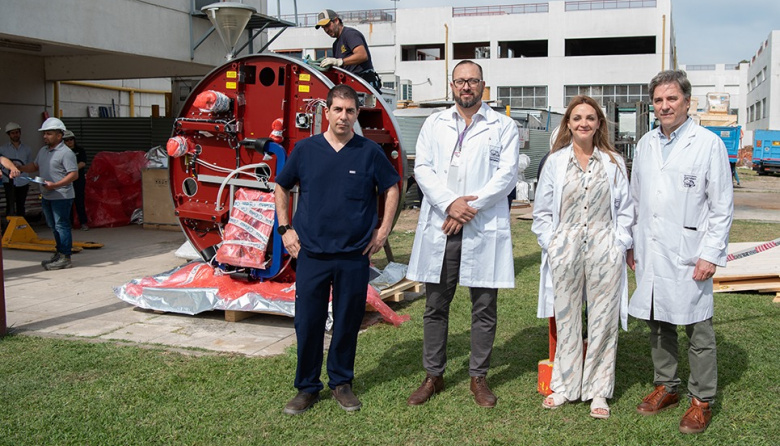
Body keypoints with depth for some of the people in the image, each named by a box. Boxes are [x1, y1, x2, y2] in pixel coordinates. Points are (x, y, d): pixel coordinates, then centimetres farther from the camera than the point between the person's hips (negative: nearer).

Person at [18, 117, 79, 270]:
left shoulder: (66, 153, -13)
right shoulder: (43, 151, 14)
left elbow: (74, 174, -18)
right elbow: (35, 166, 27)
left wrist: (55, 185, -25)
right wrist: (19, 168, 10)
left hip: (61, 196, -9)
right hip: (47, 196, 9)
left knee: (61, 226, -6)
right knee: (54, 227, 15)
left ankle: (65, 257, -2)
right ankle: (59, 254, 25)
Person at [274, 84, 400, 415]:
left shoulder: (370, 152, 0)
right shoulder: (305, 149, 2)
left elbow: (392, 188, 11)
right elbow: (281, 187, 14)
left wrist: (384, 230, 6)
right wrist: (285, 229, 7)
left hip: (354, 255, 0)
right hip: (311, 254, 0)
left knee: (348, 322, 9)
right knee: (307, 323, 4)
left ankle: (341, 383, 26)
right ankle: (307, 388, 19)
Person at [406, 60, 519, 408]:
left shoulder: (503, 126, 7)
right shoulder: (434, 124, 13)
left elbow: (506, 174, -3)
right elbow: (422, 168, 3)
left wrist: (469, 207, -13)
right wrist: (449, 203, -12)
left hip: (483, 228, -2)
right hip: (438, 227, 2)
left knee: (484, 308, 5)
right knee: (435, 306, 8)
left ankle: (479, 378, 18)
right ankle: (433, 376, 20)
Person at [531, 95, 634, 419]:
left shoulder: (614, 163, 5)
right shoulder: (555, 162, 3)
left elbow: (625, 209, 7)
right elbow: (542, 212, 6)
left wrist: (619, 245, -2)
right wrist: (551, 244, -1)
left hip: (604, 250, 0)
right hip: (565, 250, 0)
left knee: (603, 320, 5)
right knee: (566, 319, 8)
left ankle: (598, 391, 18)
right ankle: (565, 386, 23)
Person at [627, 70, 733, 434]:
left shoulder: (709, 144, -5)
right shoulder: (645, 144, 11)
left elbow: (722, 206, -6)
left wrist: (711, 254, -11)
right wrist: (633, 244, 13)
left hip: (689, 256, -5)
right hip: (650, 254, 5)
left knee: (698, 330, 3)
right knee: (658, 325, 14)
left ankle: (702, 401, 16)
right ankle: (666, 387, 29)